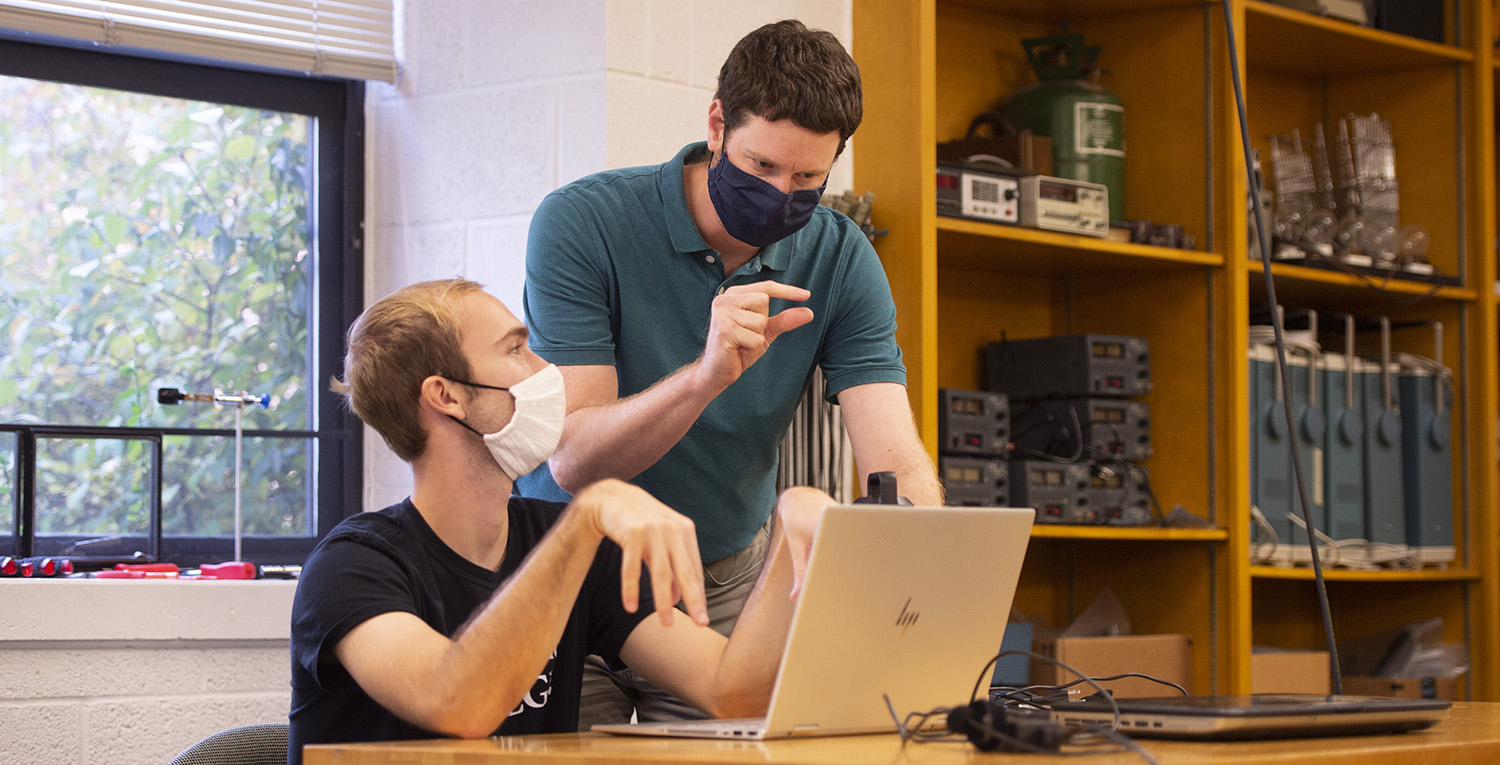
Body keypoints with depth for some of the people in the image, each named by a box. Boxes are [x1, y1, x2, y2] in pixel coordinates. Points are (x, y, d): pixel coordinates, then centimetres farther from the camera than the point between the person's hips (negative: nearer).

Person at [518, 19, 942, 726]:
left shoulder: (841, 261, -9)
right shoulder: (582, 224, -20)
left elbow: (896, 461, -18)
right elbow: (571, 460, -26)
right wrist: (707, 375, -42)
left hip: (727, 587, 3)